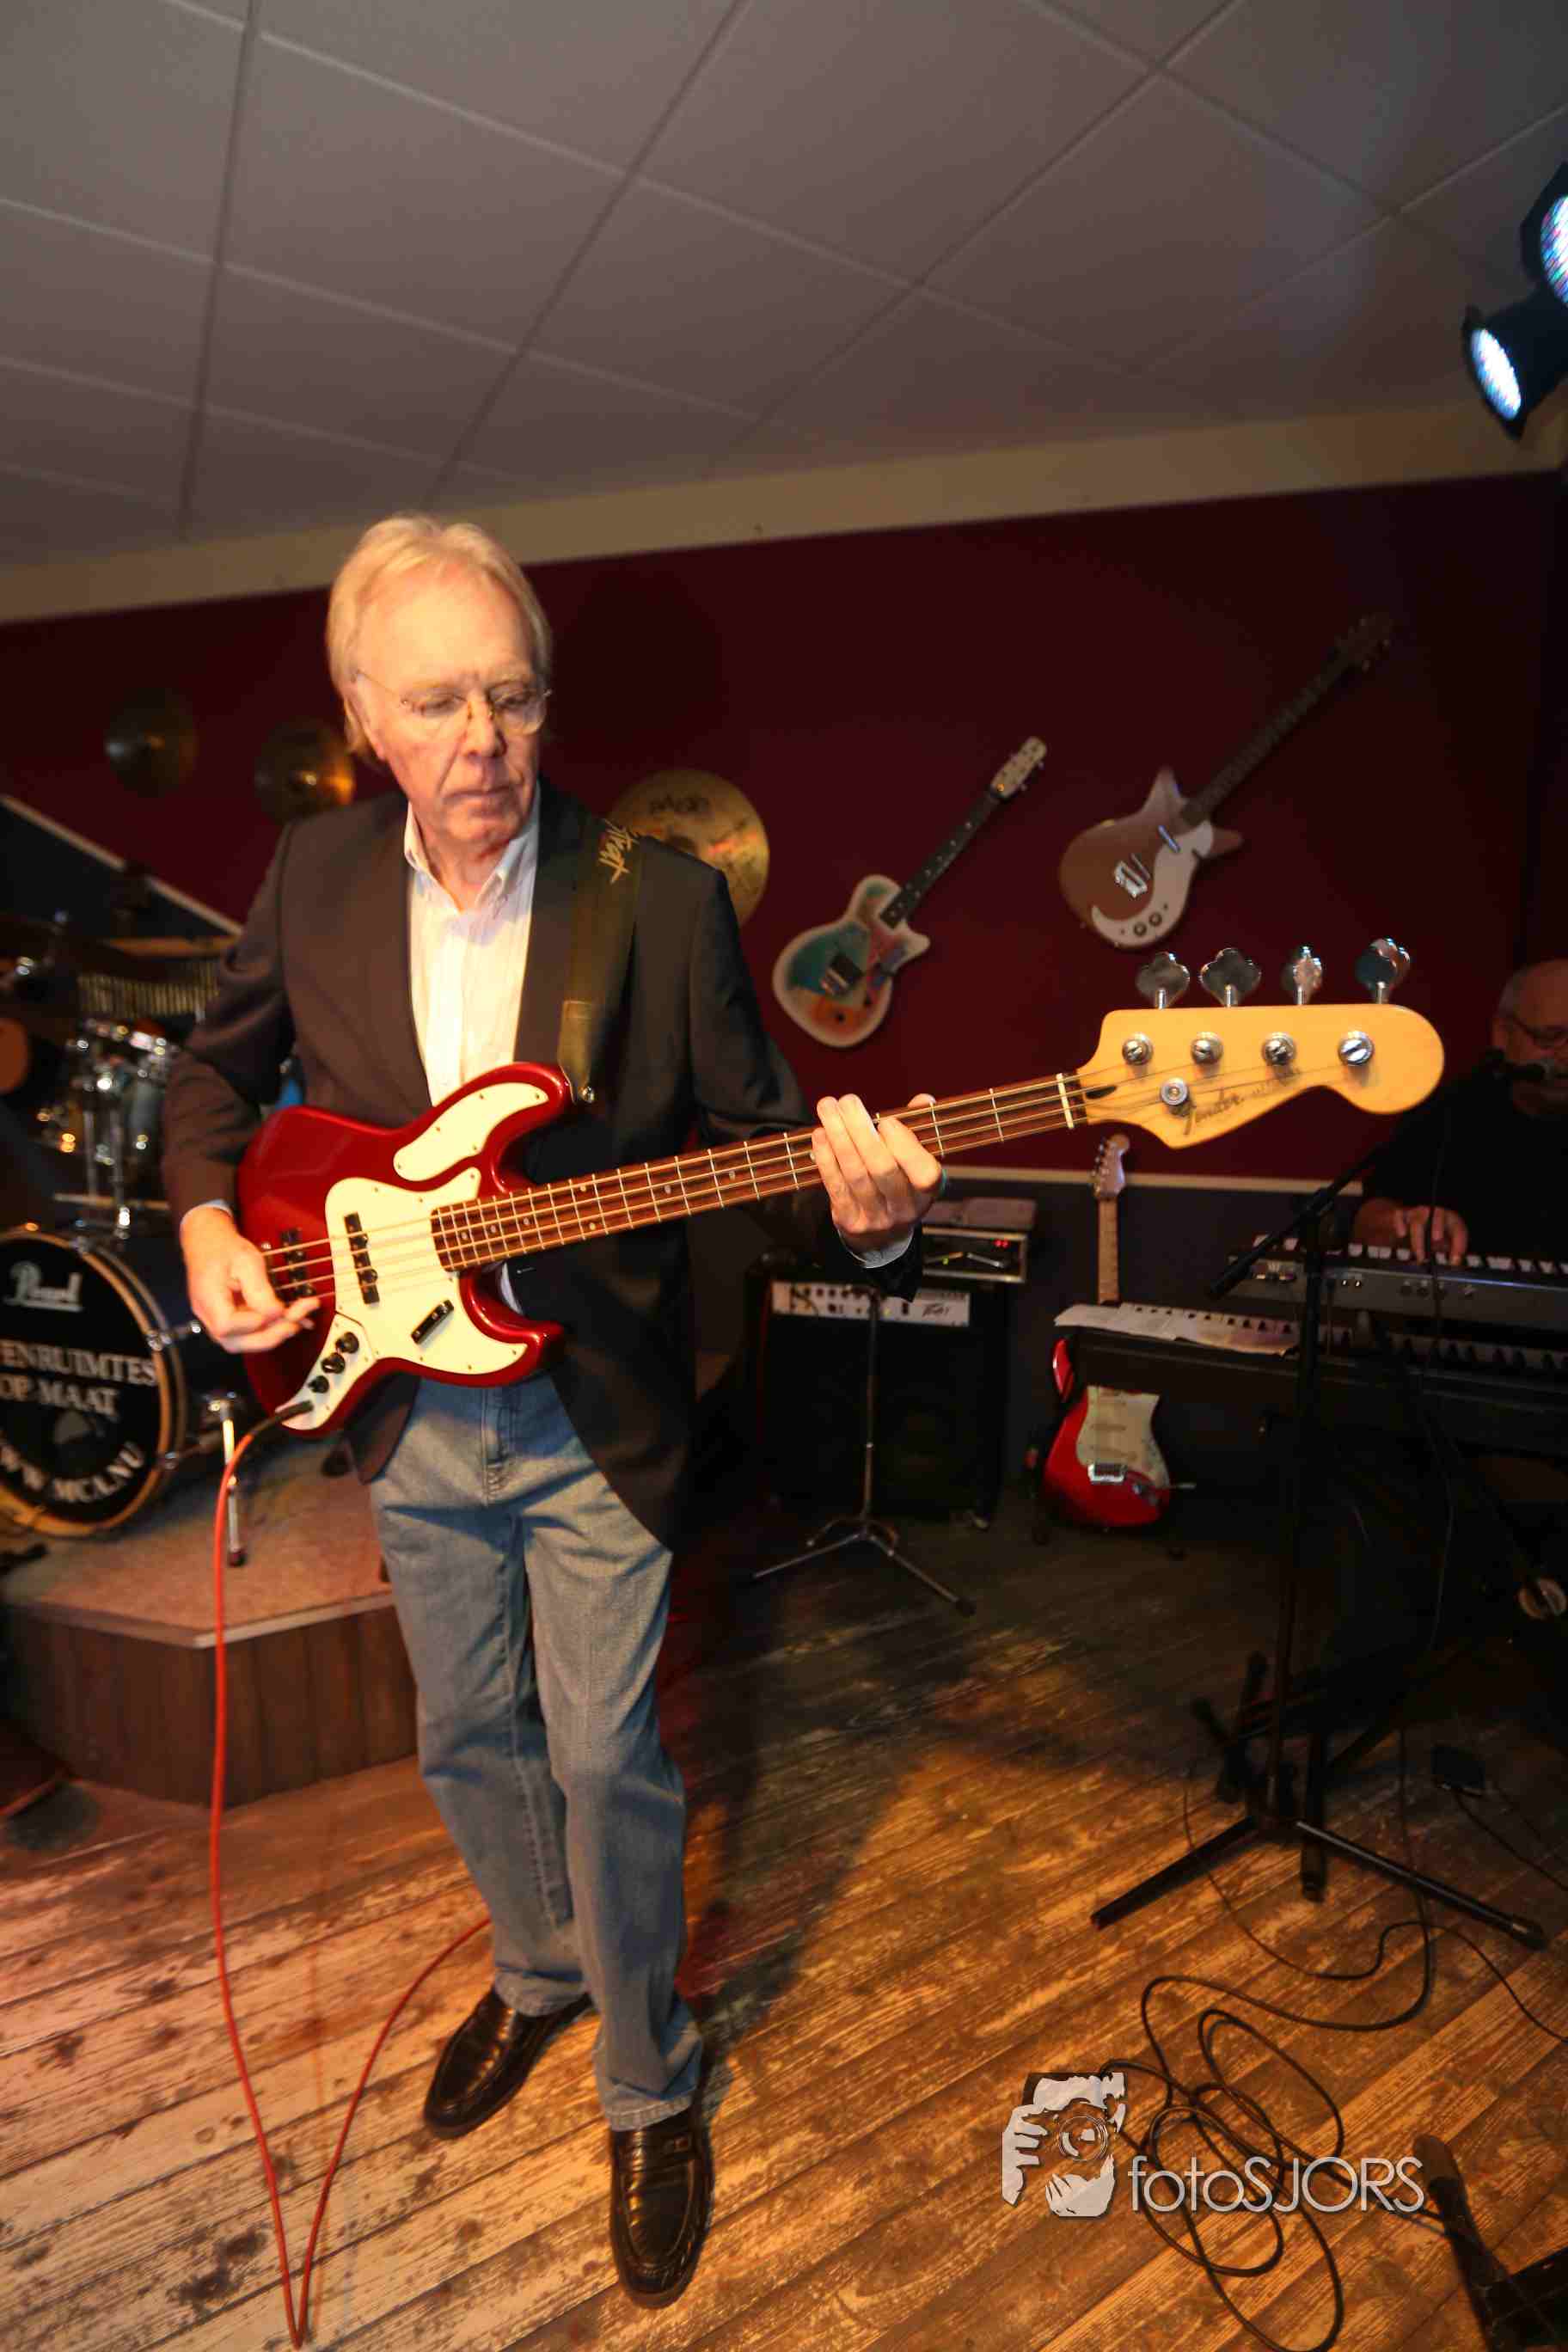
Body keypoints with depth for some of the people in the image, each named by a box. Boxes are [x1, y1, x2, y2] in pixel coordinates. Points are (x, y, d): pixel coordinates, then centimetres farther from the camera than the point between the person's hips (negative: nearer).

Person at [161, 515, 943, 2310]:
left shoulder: (663, 890, -13)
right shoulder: (314, 877, -1)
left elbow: (757, 1129, -11)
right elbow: (219, 1063, 14)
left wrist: (861, 1214, -32)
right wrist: (206, 1222, -2)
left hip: (595, 1416, -4)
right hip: (405, 1411, 4)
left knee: (604, 1761, 8)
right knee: (468, 1738, 22)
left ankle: (649, 2088, 37)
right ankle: (537, 1972, 52)